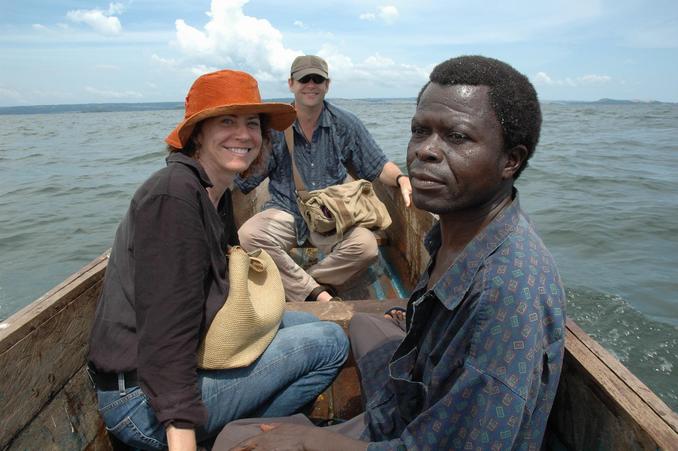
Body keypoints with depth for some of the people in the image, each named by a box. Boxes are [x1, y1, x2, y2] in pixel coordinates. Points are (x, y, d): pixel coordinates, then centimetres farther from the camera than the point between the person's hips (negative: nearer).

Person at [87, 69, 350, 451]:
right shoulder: (174, 195, -21)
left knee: (306, 322, 19)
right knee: (331, 342, -8)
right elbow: (167, 332, -26)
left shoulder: (217, 193, 8)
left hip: (195, 354, 9)